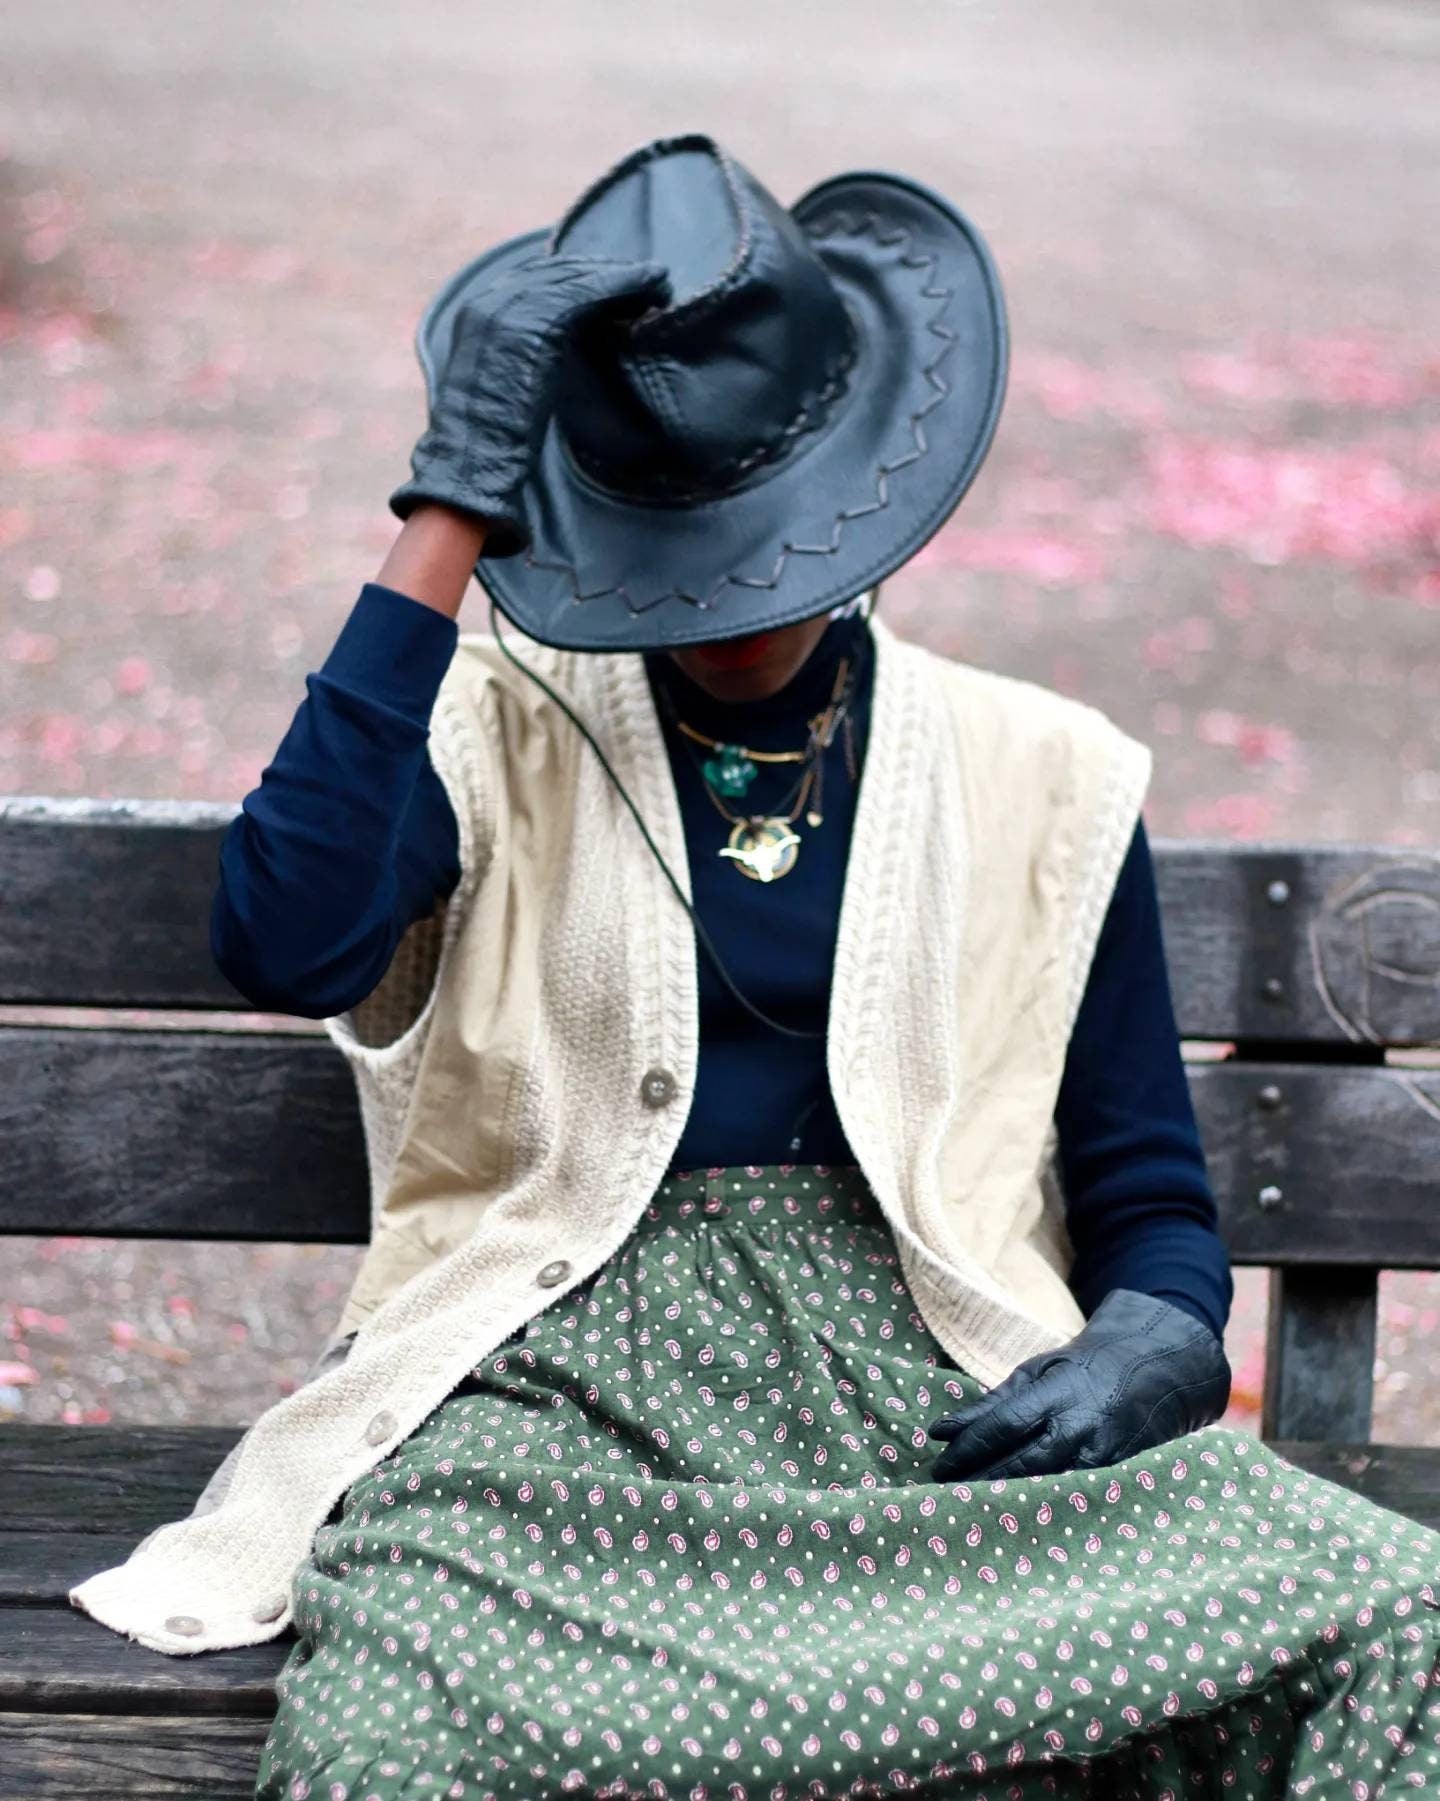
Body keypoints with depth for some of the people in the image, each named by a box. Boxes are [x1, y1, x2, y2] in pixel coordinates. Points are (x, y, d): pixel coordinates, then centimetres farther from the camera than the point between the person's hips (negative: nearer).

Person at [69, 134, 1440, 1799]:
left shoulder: (1042, 783, 13)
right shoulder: (496, 732, 7)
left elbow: (1150, 1207, 16)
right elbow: (285, 946, -14)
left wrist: (1141, 1357, -9)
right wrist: (448, 511, -12)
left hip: (950, 1403, 2)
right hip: (562, 1384, -2)